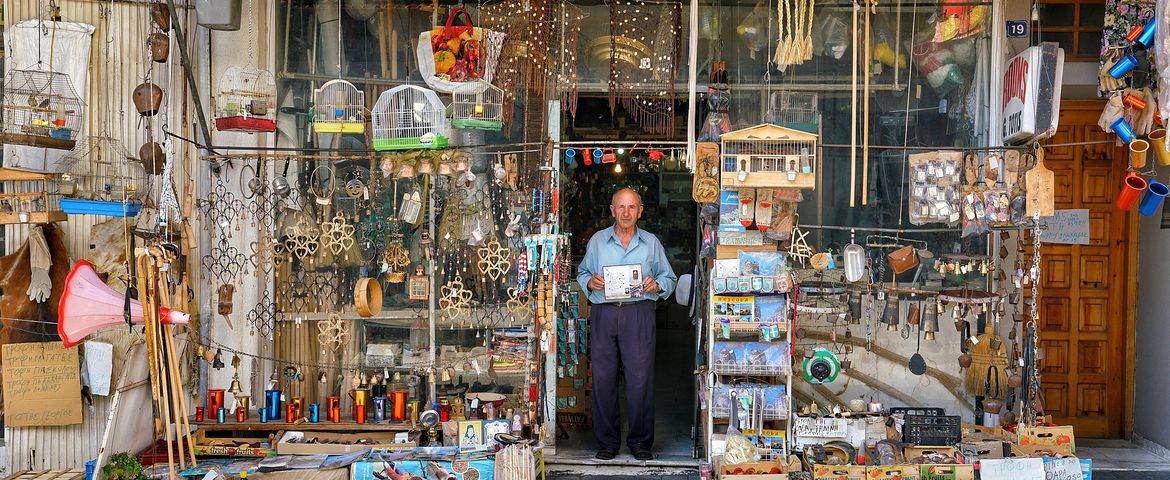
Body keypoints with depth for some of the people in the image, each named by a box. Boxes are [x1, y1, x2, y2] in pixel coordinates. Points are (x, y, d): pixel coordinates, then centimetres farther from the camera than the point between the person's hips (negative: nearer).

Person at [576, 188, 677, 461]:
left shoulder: (651, 243, 12)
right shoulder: (597, 240, 13)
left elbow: (670, 279, 14)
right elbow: (582, 273, 18)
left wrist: (657, 285, -8)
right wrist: (589, 282, -4)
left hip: (639, 313, -1)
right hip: (603, 313, 1)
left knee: (640, 378, -3)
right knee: (603, 377, 2)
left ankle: (640, 441, 10)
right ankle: (607, 441, 13)